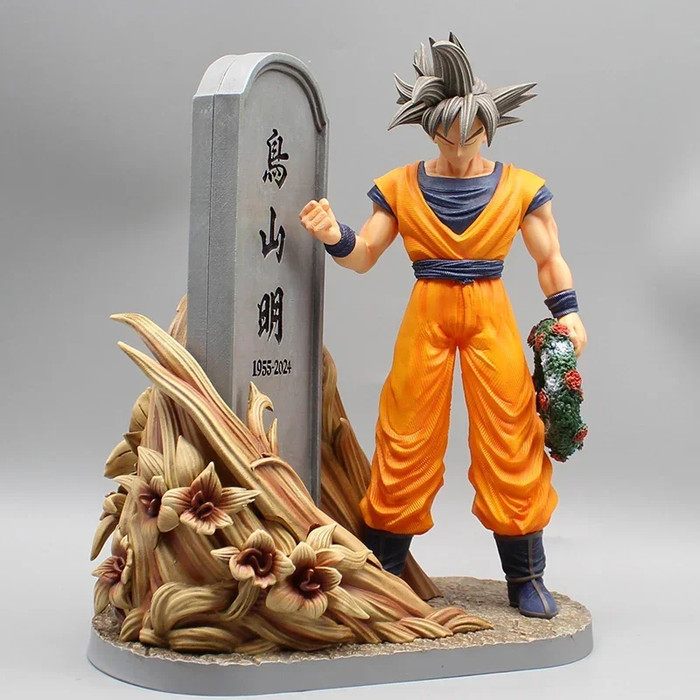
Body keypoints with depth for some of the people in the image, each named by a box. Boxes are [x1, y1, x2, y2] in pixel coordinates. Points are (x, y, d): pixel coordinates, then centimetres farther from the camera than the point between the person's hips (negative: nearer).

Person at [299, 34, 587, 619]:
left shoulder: (519, 188, 1)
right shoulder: (401, 187, 3)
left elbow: (549, 258, 6)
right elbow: (365, 255, 4)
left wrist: (568, 313, -8)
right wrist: (334, 237, -17)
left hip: (490, 316, 0)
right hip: (426, 314, 1)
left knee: (511, 440, -1)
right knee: (408, 440, 2)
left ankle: (526, 577, 14)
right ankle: (382, 571, 17)